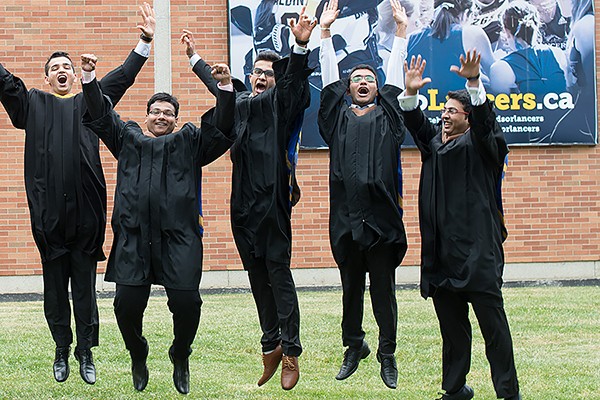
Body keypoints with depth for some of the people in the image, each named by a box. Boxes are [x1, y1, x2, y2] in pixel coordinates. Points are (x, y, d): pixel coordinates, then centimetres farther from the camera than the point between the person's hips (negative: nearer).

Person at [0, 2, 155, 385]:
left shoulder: (90, 102, 14)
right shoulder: (34, 104, 13)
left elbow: (122, 77, 11)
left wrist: (145, 41, 2)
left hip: (85, 209, 0)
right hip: (48, 209, 0)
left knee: (85, 287, 3)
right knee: (55, 288, 5)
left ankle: (86, 353, 8)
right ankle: (62, 352, 14)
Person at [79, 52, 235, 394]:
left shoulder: (190, 141, 20)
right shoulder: (127, 137, 24)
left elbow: (221, 129, 10)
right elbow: (100, 115, 20)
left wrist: (226, 88, -4)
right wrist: (90, 78, 7)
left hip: (179, 237, -1)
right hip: (133, 235, 1)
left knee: (187, 301, -11)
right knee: (128, 304, -6)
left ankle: (181, 357, 16)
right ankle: (138, 356, 21)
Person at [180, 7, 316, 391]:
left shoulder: (279, 102, 0)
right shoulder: (240, 101, 17)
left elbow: (291, 79, -20)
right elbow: (217, 85, 37)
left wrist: (301, 46, -37)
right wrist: (195, 57, 49)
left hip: (272, 201, -6)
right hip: (244, 204, 6)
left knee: (279, 275, -6)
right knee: (258, 277, 9)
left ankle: (290, 351, -3)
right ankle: (271, 346, 16)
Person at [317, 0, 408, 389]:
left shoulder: (387, 116, 11)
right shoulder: (338, 116, 13)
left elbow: (395, 75, 9)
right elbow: (330, 76, 10)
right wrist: (326, 32, 7)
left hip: (382, 217, -1)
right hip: (346, 218, 1)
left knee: (384, 291, 2)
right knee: (351, 289, 9)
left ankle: (388, 354, 10)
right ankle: (354, 347, 24)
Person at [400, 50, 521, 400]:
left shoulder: (480, 144, 1)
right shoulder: (435, 141, 18)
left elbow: (484, 120, -16)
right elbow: (416, 122, 7)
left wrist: (474, 82, -32)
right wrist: (411, 93, -11)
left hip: (476, 247, -6)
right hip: (441, 248, 6)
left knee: (492, 320, -6)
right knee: (451, 322, 10)